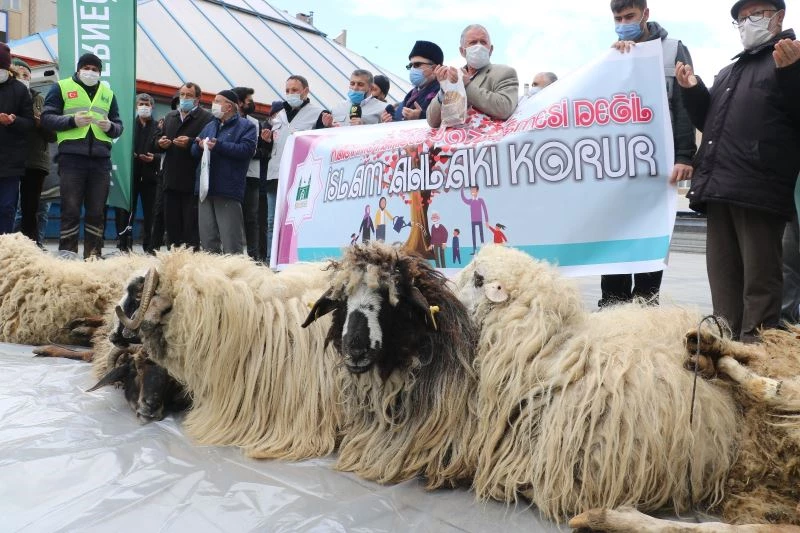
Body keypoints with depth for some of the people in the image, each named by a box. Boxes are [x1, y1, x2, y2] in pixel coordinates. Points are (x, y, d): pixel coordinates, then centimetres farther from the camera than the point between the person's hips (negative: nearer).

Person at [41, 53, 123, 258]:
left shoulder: (108, 93, 19)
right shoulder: (62, 87, 8)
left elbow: (119, 126, 18)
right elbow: (46, 118, 2)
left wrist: (111, 127, -5)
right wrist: (72, 121, -14)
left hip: (101, 159, 3)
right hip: (71, 158, -3)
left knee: (97, 212, 5)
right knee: (70, 210, -3)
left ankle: (93, 256, 11)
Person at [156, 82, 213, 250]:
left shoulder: (206, 118, -3)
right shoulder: (170, 116, 20)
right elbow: (157, 142, 22)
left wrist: (190, 143, -23)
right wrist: (160, 143, 0)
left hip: (192, 181, -7)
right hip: (171, 179, 7)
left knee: (191, 223, -5)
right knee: (171, 222, 11)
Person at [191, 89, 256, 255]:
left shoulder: (245, 126, 4)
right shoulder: (210, 126, 24)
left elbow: (247, 149, -14)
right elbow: (194, 151, 19)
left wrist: (218, 146, -16)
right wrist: (199, 146, -4)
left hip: (228, 191, -7)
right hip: (206, 189, 7)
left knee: (231, 241, -8)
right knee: (207, 239, 8)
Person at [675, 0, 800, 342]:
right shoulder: (729, 72, 28)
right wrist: (692, 91, 17)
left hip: (759, 190, -7)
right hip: (719, 190, 7)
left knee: (759, 279, -5)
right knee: (723, 278, 9)